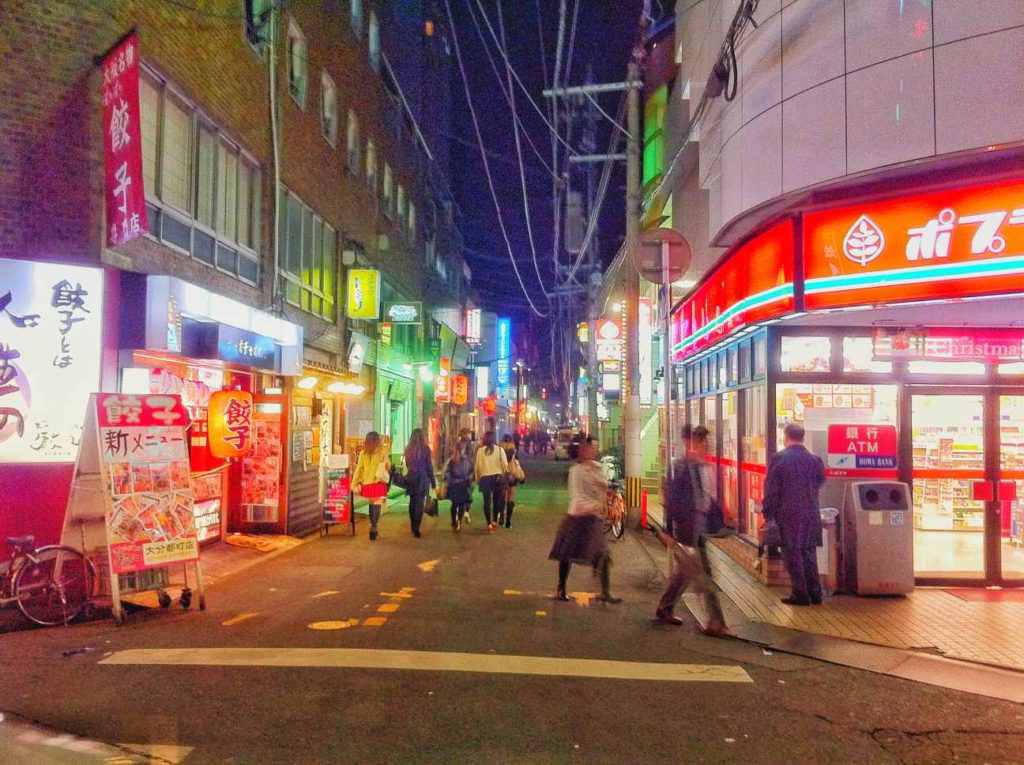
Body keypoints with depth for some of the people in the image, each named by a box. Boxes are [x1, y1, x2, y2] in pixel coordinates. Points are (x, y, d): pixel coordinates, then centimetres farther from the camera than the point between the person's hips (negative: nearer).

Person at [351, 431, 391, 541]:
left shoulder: (363, 453, 0)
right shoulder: (382, 452, -6)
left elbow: (359, 469, 0)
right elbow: (388, 466, 0)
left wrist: (355, 484, 3)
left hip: (367, 483, 3)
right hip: (379, 483, -3)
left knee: (371, 505, 18)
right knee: (377, 506, 0)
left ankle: (372, 527, 27)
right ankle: (373, 529, -10)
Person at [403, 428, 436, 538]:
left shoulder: (408, 449, 3)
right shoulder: (425, 449, -9)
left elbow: (407, 465, 11)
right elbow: (429, 467, -6)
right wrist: (433, 482, 0)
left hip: (410, 478, 4)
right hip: (422, 479, -4)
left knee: (412, 502, 14)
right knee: (419, 503, -2)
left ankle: (413, 526, 23)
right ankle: (416, 529, -5)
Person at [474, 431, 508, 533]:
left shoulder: (480, 450, -3)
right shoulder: (499, 450, -4)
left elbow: (477, 466, -2)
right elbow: (505, 465, -7)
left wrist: (477, 479, 8)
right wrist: (503, 475, 8)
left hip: (485, 478, 0)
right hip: (497, 477, 0)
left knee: (487, 501, 2)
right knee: (497, 500, 16)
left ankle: (489, 524, -6)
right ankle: (493, 520, 20)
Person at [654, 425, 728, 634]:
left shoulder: (705, 466, 10)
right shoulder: (681, 467, -14)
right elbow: (671, 499, -15)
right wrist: (668, 530, -16)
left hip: (701, 526, 8)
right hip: (686, 528, -8)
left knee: (682, 571, 18)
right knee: (702, 578, -5)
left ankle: (664, 609, 32)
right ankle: (716, 622, -1)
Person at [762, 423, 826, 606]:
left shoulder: (778, 459, -10)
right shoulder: (814, 460, 2)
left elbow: (771, 489, -9)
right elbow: (820, 483, 10)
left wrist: (768, 513, -2)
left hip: (787, 514, -4)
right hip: (811, 514, 4)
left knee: (792, 554, 3)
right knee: (809, 553, 14)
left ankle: (800, 594, 5)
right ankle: (815, 593, 18)